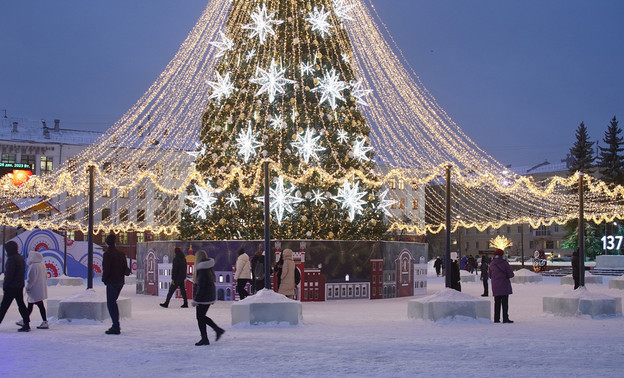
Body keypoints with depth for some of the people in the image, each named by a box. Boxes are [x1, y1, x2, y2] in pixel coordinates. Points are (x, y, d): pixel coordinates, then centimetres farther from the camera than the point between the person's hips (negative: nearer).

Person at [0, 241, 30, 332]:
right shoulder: (20, 258, 13)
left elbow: (9, 274, -19)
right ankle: (26, 324, 6)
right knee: (21, 304, 9)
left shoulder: (11, 259, -15)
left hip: (11, 287, -9)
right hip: (20, 286, 9)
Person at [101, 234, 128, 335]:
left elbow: (106, 269, -17)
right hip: (120, 282, 8)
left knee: (110, 303, -3)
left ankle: (116, 327, -7)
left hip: (112, 282, -8)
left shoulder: (107, 254, -13)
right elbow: (125, 268, 10)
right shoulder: (121, 254, 9)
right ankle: (116, 325, 24)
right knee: (113, 302, 20)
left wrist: (104, 279, -2)